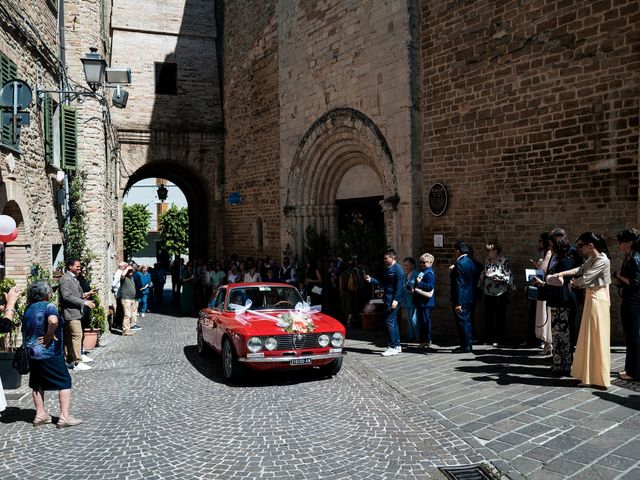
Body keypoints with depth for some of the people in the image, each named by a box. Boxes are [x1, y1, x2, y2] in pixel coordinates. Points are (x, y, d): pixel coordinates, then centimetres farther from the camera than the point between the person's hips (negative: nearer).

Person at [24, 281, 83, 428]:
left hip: (32, 352, 7)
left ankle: (40, 415, 23)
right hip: (50, 353, -7)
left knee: (37, 384, 17)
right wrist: (49, 335, -21)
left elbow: (27, 330, 15)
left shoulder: (28, 309, 7)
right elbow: (53, 321, -35)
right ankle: (64, 417, -1)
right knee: (65, 383, 1)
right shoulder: (48, 306, -16)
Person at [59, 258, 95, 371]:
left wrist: (83, 295, 9)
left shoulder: (73, 278, 17)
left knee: (69, 337, 14)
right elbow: (67, 297, -22)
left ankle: (69, 360, 20)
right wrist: (83, 302, -21)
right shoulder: (66, 279, -14)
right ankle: (77, 362, -9)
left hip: (75, 312, 10)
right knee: (77, 335, -11)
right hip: (71, 312, -10)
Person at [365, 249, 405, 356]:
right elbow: (382, 282, 19)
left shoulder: (397, 269, -12)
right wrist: (370, 279, 11)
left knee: (389, 322, -10)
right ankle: (397, 346, 22)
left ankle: (393, 347, -6)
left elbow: (400, 286, -18)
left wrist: (396, 300, -23)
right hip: (388, 299, 10)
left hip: (393, 300, -10)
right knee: (393, 322, 14)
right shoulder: (388, 269, 16)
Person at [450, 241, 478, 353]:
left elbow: (459, 285, -22)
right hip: (469, 297, 9)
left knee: (462, 322, -2)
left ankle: (465, 346, 4)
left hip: (461, 299, -9)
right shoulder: (470, 262, 8)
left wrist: (458, 303, -22)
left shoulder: (459, 264, -20)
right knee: (467, 321, 16)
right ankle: (468, 345, 23)